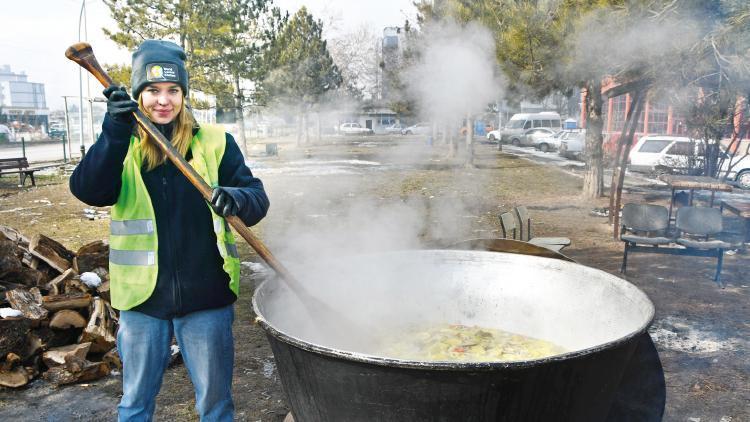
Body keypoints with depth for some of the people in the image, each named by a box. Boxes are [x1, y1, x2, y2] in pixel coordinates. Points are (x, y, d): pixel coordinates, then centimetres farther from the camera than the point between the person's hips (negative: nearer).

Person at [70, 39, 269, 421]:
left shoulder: (215, 142, -2)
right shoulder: (121, 145, 2)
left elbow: (257, 197, -8)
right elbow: (88, 191, -15)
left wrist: (237, 200, -30)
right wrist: (115, 134, -29)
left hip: (206, 295, -1)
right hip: (143, 296, 2)